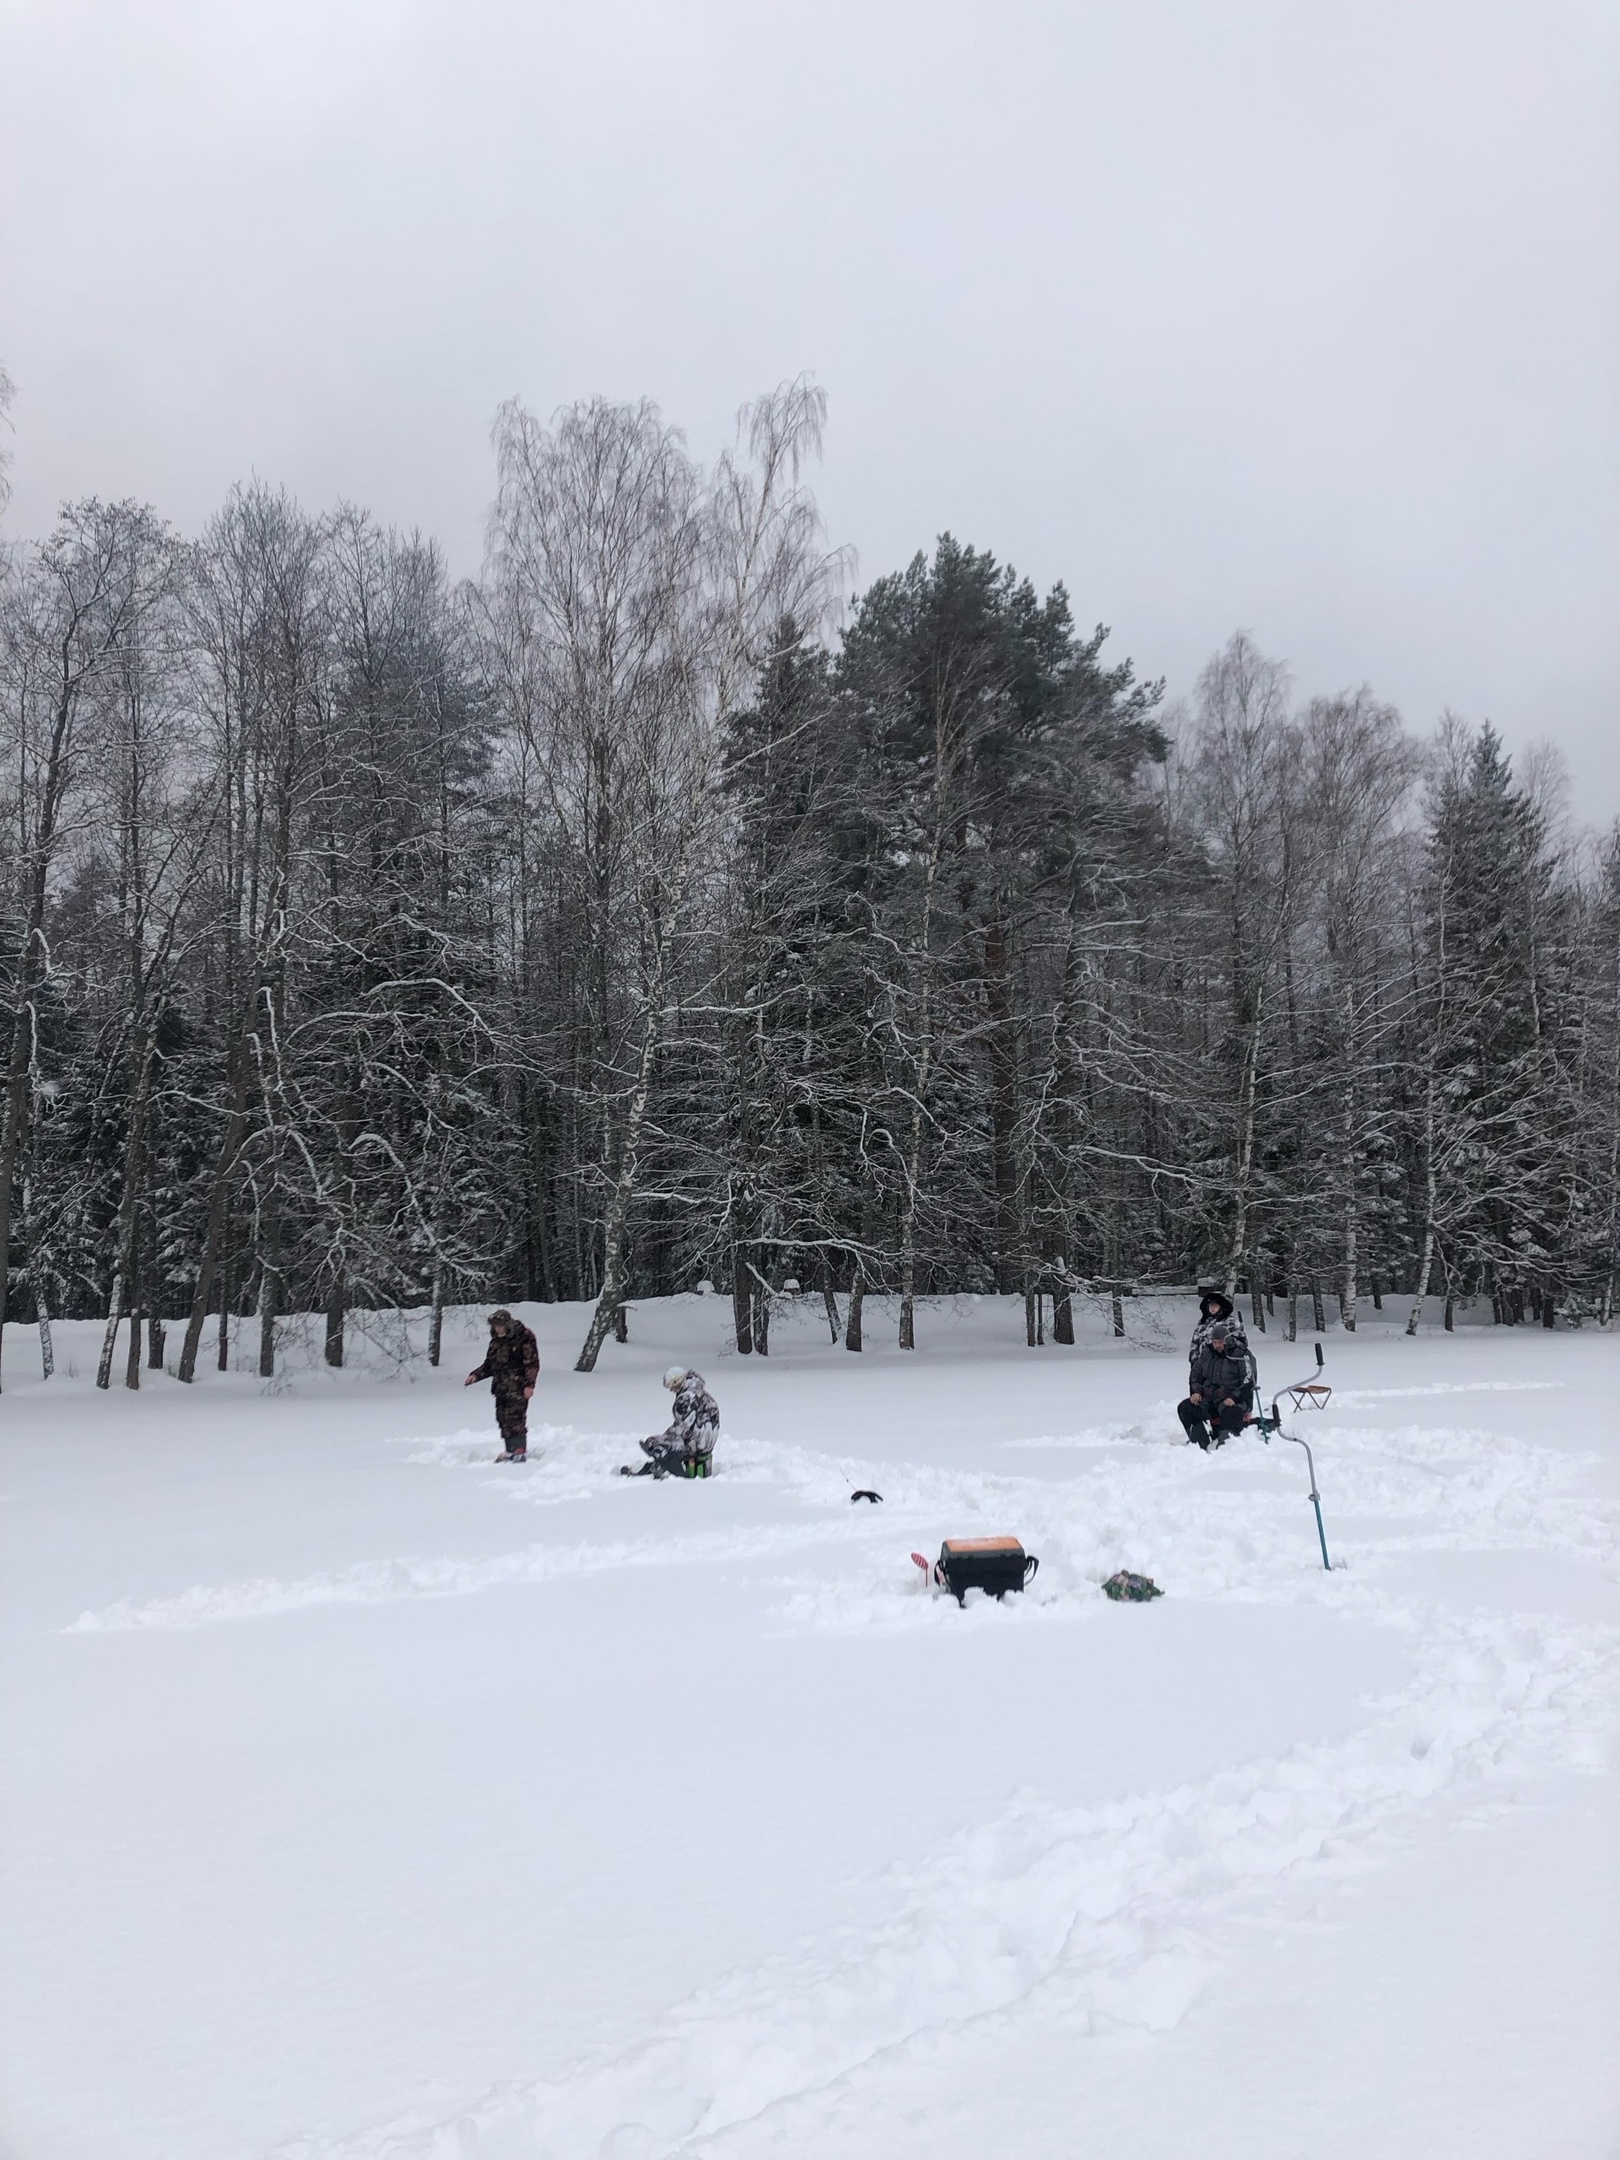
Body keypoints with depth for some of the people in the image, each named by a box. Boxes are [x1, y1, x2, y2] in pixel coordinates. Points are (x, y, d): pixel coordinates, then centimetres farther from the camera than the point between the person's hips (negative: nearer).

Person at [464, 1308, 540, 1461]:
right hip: (501, 1387, 7)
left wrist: (529, 1384, -16)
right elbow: (489, 1365, 23)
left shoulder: (524, 1337, -6)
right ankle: (511, 1451, 12)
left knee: (515, 1418, -13)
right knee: (503, 1418, 5)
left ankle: (520, 1451, -11)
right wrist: (475, 1375, 7)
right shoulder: (496, 1341, 15)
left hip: (518, 1387, -7)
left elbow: (532, 1362, -9)